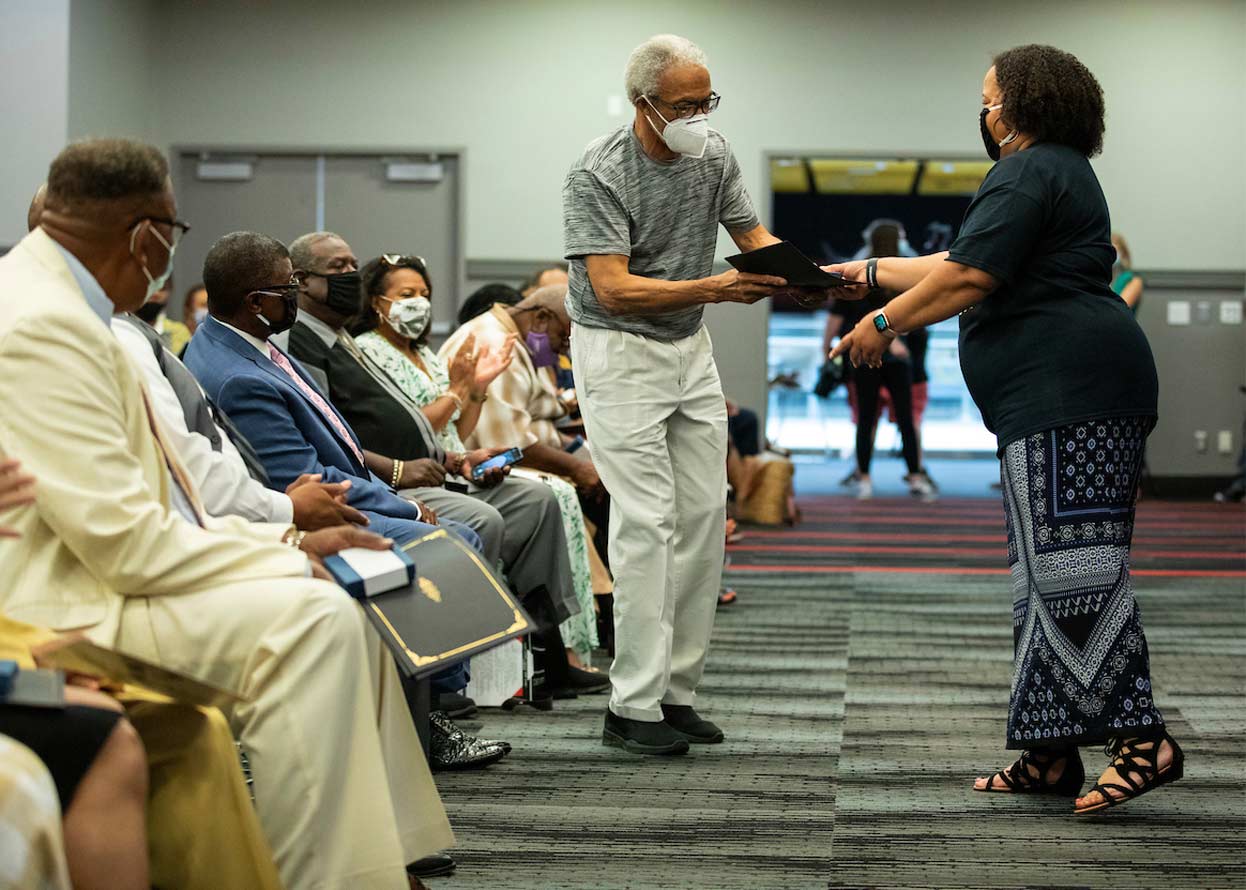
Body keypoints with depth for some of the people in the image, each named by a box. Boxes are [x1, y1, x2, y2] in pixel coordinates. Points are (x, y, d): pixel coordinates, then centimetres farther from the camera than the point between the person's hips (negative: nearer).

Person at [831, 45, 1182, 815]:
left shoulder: (1027, 174, -7)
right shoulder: (1060, 172, 27)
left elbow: (969, 277, -15)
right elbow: (968, 264, 31)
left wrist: (883, 326, -4)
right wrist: (871, 271, 34)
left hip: (1067, 391, -11)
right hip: (1066, 400, 11)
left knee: (1071, 565, -15)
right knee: (1052, 572, 8)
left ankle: (1143, 740, -18)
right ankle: (1051, 757, 9)